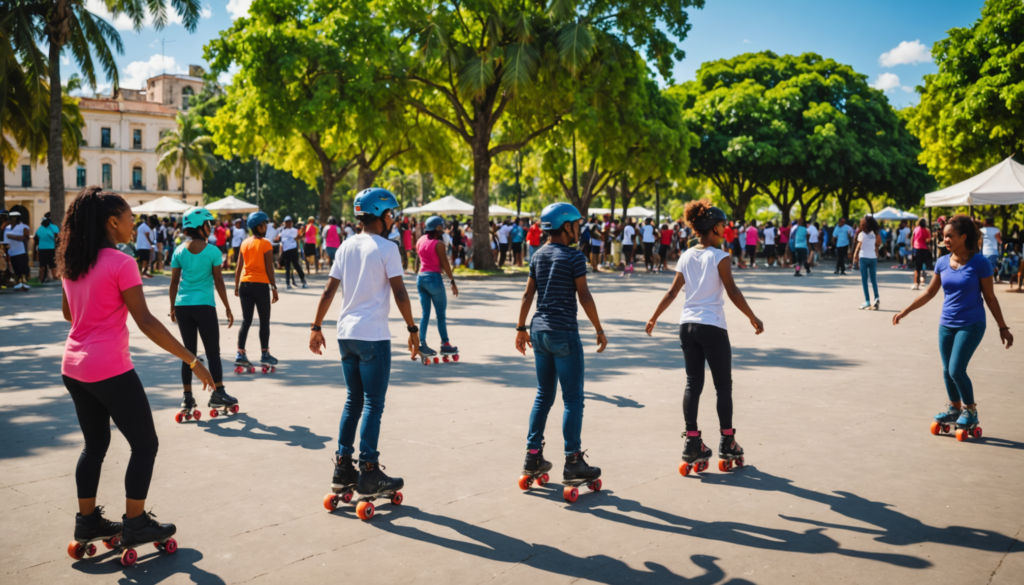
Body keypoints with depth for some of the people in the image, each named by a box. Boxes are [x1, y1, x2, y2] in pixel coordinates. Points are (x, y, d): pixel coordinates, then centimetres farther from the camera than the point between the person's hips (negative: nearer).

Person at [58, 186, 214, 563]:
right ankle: (135, 524, 11)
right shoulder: (121, 263, -17)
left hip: (74, 368, 8)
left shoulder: (71, 263, 7)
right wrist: (192, 361, -19)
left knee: (95, 444, 21)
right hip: (110, 370, -8)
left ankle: (87, 522, 28)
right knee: (144, 445, 6)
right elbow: (145, 322, -20)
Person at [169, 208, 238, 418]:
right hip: (204, 306, -4)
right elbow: (219, 283, -5)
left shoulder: (179, 251, 3)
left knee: (189, 352, 11)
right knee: (213, 352, 6)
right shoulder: (212, 251, -7)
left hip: (183, 306, 4)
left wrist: (172, 307, 16)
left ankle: (187, 398, 12)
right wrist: (227, 308, 3)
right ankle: (218, 394, 8)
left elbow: (174, 282, 5)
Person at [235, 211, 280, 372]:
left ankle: (240, 354, 6)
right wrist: (274, 288, -5)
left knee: (246, 320, 9)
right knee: (264, 321, 5)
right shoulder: (265, 244, -8)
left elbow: (239, 267, 9)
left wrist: (236, 286, 16)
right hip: (261, 285, -5)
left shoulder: (245, 243, 8)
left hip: (245, 284, 5)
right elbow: (269, 269, -10)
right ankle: (265, 354, 8)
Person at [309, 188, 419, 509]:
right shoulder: (386, 248, -9)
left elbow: (329, 290, 10)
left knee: (353, 400, 15)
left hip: (346, 334, 7)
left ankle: (342, 468, 19)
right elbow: (399, 293, -12)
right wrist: (412, 330, -5)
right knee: (373, 405, 0)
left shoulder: (347, 246, 10)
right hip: (373, 337, -7)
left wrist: (316, 327, 15)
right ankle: (368, 473, 3)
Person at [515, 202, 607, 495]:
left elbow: (528, 295, 12)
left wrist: (521, 328, 19)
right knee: (573, 399, 0)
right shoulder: (574, 257, -9)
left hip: (539, 331, 7)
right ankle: (573, 462, 3)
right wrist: (600, 330, -3)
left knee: (544, 395, 15)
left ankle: (533, 457, 18)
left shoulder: (538, 256, 11)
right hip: (564, 333, -7)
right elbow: (585, 297, -10)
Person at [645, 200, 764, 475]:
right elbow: (732, 292, -11)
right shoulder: (720, 257, -8)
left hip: (687, 325, 6)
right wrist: (753, 319, -3)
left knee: (693, 384, 9)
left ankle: (692, 444, 9)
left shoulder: (686, 257, 8)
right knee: (723, 386, 7)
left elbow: (672, 292, 8)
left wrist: (654, 317, 16)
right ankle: (727, 444, 12)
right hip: (713, 327, -5)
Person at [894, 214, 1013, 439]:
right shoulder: (942, 262, 2)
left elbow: (990, 297, -5)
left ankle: (970, 411, 11)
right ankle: (954, 409, 30)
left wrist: (1003, 327, -2)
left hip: (970, 325, -5)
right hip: (946, 324, 5)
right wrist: (905, 312, 11)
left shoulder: (979, 262, -11)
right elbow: (929, 293, 12)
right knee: (947, 371, 10)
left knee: (957, 370, -11)